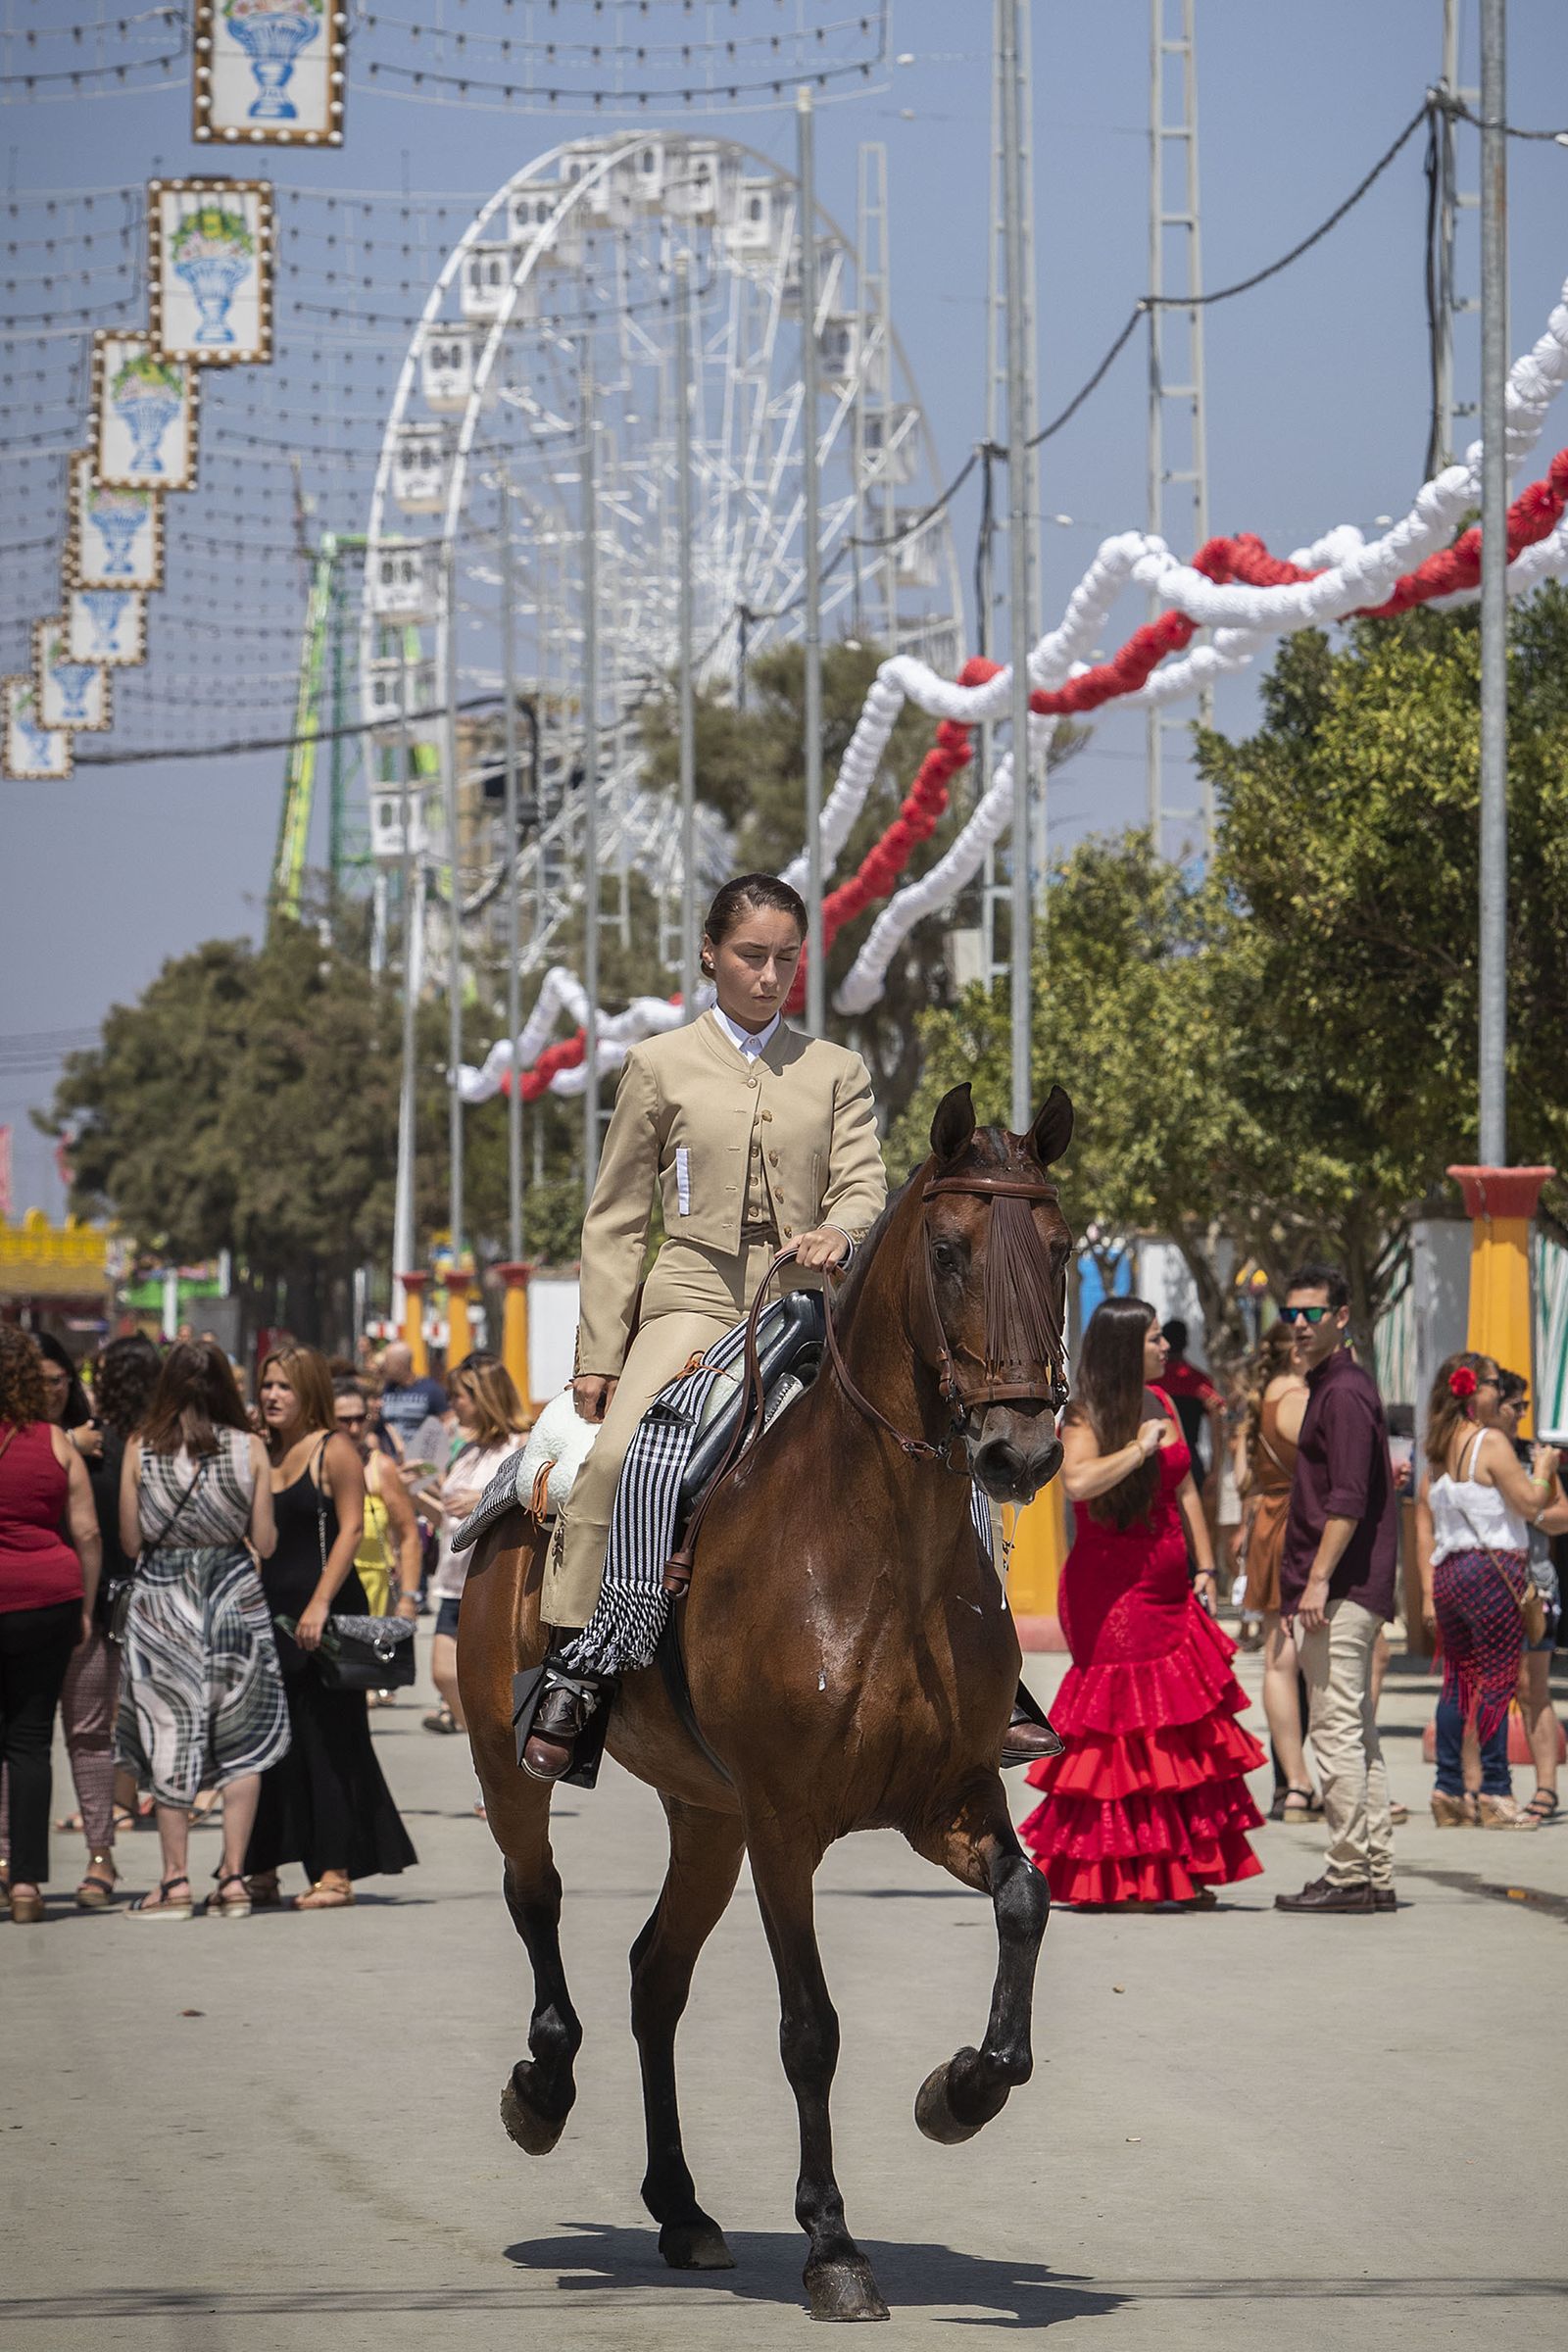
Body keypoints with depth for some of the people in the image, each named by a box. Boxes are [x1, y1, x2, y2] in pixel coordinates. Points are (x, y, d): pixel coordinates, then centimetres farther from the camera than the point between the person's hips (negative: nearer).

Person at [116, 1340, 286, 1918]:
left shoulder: (140, 1449, -4)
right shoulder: (249, 1449, -3)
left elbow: (130, 1541, -2)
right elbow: (264, 1542, -2)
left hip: (160, 1602, 0)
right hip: (235, 1596, 0)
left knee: (170, 1740, 5)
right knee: (241, 1741, 7)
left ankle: (175, 1881, 3)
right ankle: (233, 1878, 4)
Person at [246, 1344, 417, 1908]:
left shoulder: (334, 1452, -5)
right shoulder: (263, 1455, 14)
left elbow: (351, 1529, -11)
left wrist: (320, 1604, -20)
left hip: (325, 1611, -7)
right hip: (270, 1610, 7)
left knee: (324, 1739, -5)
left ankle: (335, 1873, -3)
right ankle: (262, 1875, 12)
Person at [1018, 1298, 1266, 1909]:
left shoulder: (1160, 1403, 13)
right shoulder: (1086, 1417, -10)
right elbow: (1078, 1481, -31)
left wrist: (1204, 1567, 13)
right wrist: (1139, 1447, -21)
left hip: (1167, 1591, 7)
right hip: (1111, 1595, -7)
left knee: (1183, 1731, 5)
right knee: (1123, 1729, -6)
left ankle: (1183, 1871, 10)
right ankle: (1108, 1879, 0)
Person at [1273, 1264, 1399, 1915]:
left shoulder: (1344, 1393, -12)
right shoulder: (1332, 1386, 20)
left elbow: (1348, 1498, -20)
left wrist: (1319, 1579, -23)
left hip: (1340, 1590, -11)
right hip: (1354, 1591, 11)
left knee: (1337, 1730, -10)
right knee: (1357, 1732, 10)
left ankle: (1347, 1875, -11)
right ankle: (1376, 1875, 12)